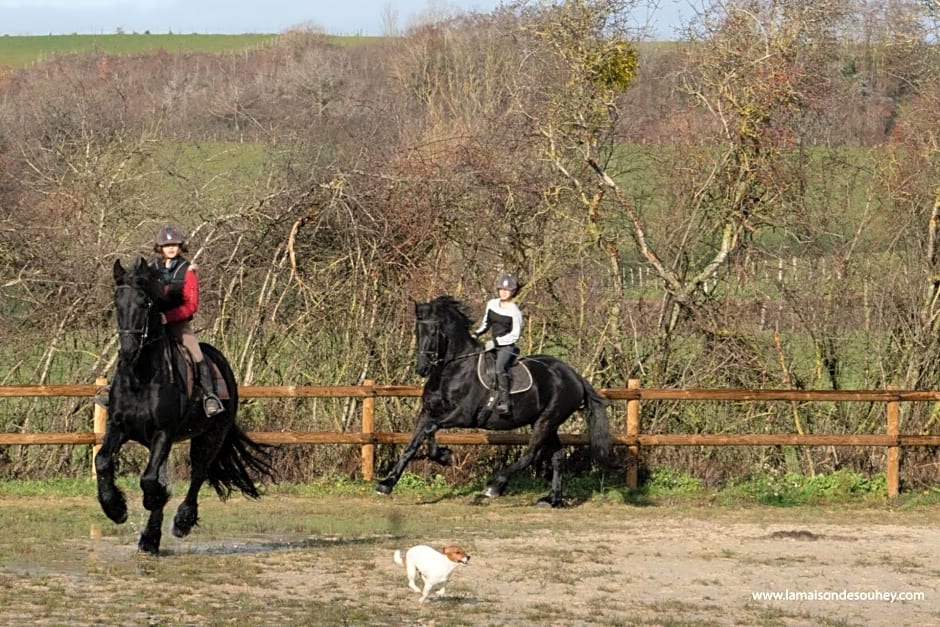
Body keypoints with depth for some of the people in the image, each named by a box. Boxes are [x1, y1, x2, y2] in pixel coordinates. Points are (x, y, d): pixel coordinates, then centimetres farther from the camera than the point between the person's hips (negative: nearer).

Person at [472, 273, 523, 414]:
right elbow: (486, 323, 21)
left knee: (500, 368, -31)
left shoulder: (514, 311, -10)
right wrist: (476, 334, 5)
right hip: (494, 345, 8)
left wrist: (497, 341, -18)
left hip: (507, 346, -8)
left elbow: (515, 334, -12)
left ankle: (505, 402, -35)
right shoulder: (492, 304, 9)